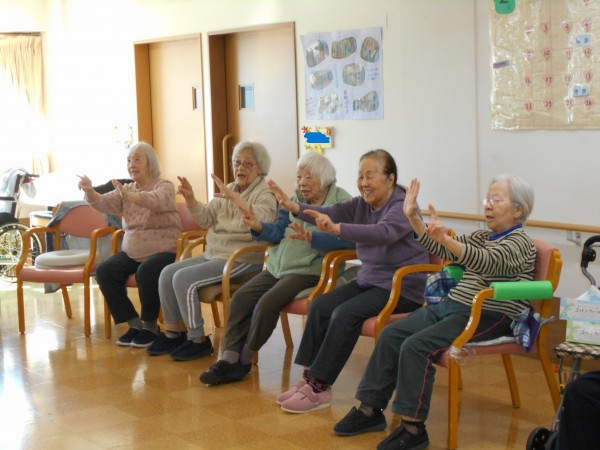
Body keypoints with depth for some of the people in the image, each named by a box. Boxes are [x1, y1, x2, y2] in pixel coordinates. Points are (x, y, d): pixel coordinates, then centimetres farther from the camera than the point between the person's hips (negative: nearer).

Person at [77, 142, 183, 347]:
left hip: (163, 250, -6)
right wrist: (89, 192, -26)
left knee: (146, 272, -34)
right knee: (104, 271, -15)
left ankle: (150, 326, -13)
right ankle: (134, 323, -4)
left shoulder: (165, 186, -5)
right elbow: (105, 203, -5)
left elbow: (154, 201, -28)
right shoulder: (127, 189, 13)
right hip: (132, 252, 6)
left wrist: (128, 195, -46)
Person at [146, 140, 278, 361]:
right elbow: (205, 218, 10)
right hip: (214, 254, 8)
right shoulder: (228, 190, 16)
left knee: (184, 278, -22)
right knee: (167, 273, -5)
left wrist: (234, 198, -36)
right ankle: (173, 333, 7)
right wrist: (190, 199, -7)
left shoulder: (265, 194, -6)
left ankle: (198, 340, -12)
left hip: (243, 259, -8)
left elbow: (261, 220, -27)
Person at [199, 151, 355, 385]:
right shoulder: (295, 201, 18)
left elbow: (347, 239, -22)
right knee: (241, 297, -12)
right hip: (277, 267, 7)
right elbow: (278, 232, 11)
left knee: (268, 302, -25)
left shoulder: (342, 203, -6)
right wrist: (258, 227, -9)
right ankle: (230, 359, -10)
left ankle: (244, 360, -7)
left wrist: (311, 238, -34)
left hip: (309, 271, -7)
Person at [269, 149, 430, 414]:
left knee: (346, 313, -25)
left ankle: (319, 388, -16)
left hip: (402, 286, -8)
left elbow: (383, 232, -36)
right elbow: (330, 213, -7)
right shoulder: (362, 204, 8)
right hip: (370, 279, 8)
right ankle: (310, 377, -1)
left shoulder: (402, 206, -16)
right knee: (320, 306, -8)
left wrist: (336, 228, -49)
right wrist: (293, 207, -23)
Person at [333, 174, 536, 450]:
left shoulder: (519, 242, -8)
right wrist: (413, 218, 2)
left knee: (416, 345, -26)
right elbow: (441, 250, 14)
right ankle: (370, 409, 0)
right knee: (390, 335, -6)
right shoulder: (483, 237, 18)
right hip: (451, 305, 9)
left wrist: (446, 238, -44)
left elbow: (487, 263, -29)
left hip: (487, 318, -8)